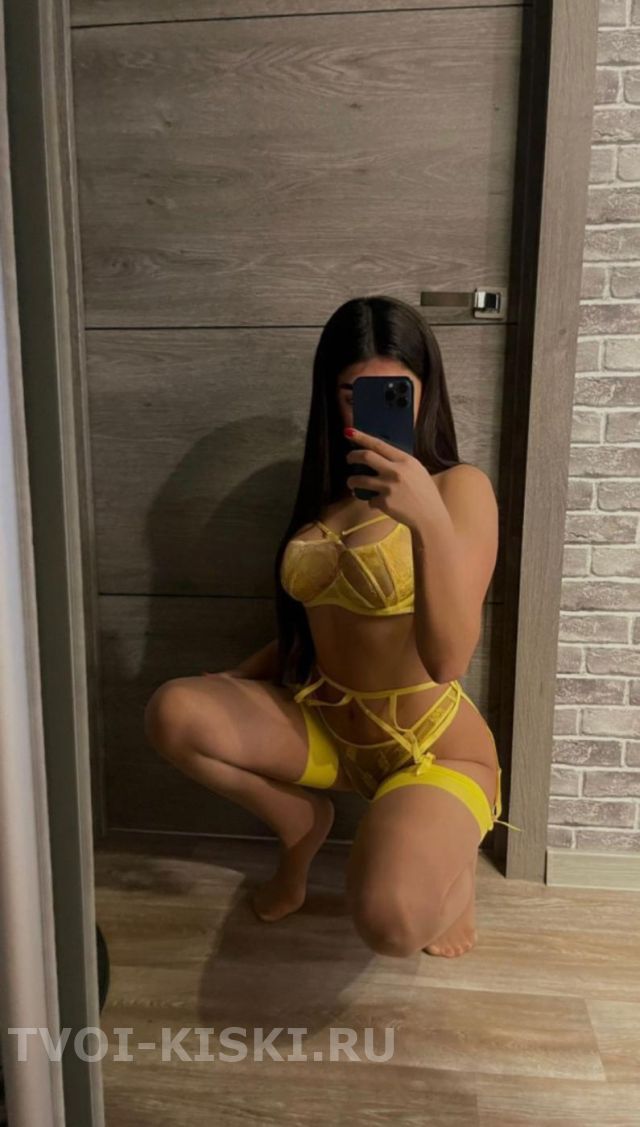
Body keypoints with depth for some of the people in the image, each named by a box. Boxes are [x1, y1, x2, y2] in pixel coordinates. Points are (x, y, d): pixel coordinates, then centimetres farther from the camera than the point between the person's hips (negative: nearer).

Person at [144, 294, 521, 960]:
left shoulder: (460, 487, -13)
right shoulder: (327, 488, 6)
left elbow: (447, 659, -25)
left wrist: (430, 520, -37)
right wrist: (231, 683, 6)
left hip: (433, 751, -5)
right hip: (328, 727, 6)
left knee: (388, 920, -32)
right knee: (172, 714, -17)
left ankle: (448, 853, 7)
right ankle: (301, 824, 11)